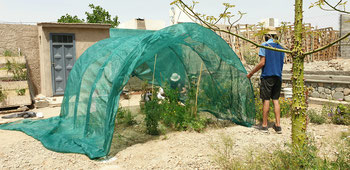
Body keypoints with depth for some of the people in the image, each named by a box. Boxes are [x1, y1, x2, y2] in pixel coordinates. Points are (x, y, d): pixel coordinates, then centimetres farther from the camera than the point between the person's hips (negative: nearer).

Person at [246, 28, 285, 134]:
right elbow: (280, 63, 16)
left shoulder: (264, 45, -5)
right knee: (275, 100, 8)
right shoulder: (281, 48, 13)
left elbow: (262, 63, -12)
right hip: (278, 76, 5)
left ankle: (264, 125, 6)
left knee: (266, 100, 0)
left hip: (267, 76, -5)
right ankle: (278, 125, 8)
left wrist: (251, 73, -5)